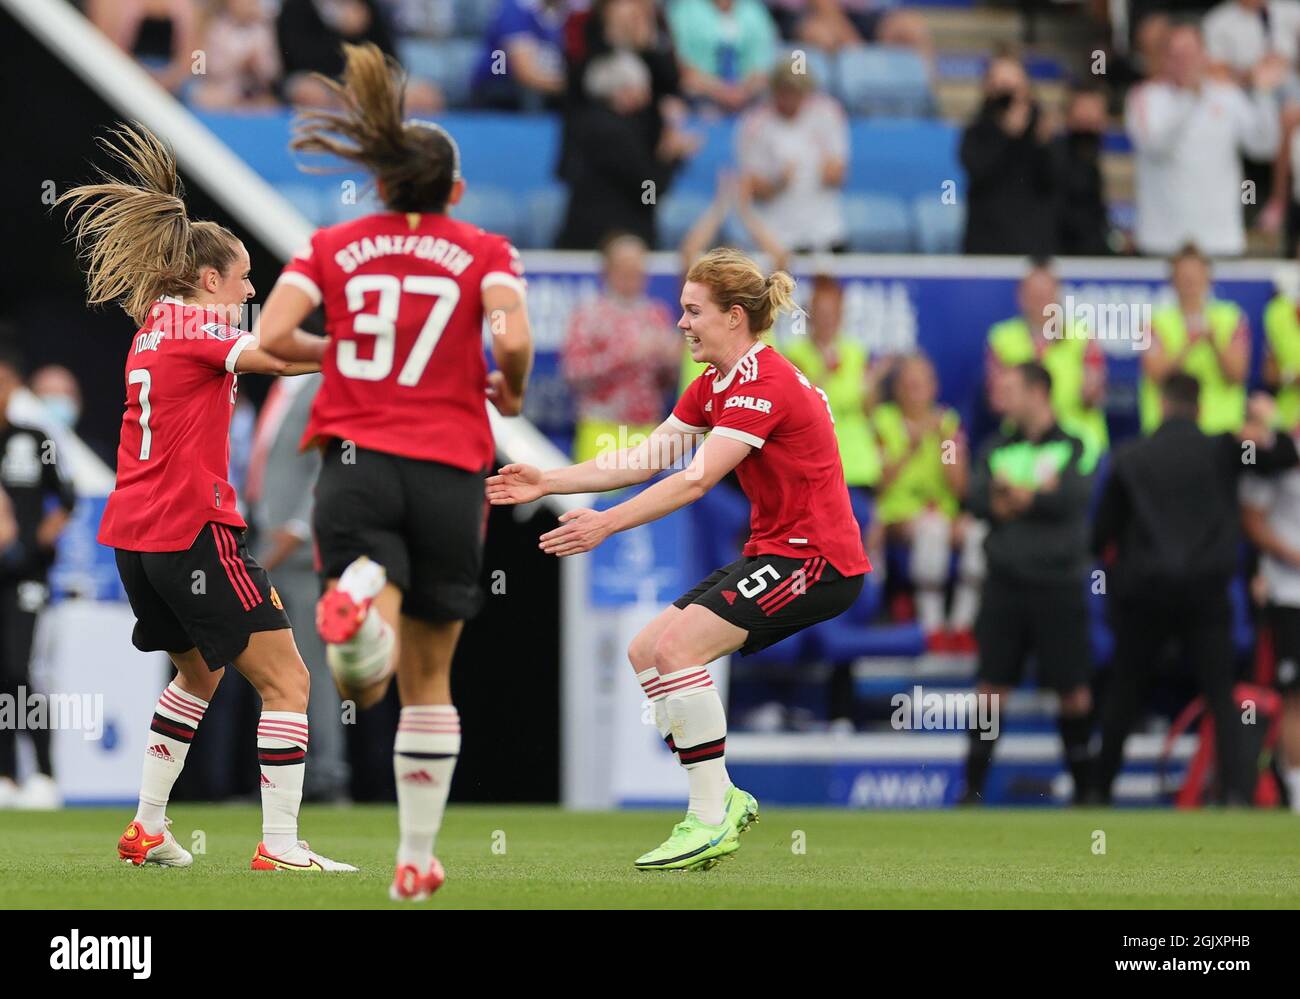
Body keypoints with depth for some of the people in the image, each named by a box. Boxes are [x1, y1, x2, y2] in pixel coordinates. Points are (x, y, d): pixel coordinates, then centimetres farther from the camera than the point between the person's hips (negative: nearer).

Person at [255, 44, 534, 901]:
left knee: (373, 676, -15)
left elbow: (269, 338, -4)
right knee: (430, 676, 14)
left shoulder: (332, 247, 9)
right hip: (450, 470, 0)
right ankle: (417, 859, 15)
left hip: (356, 461, 0)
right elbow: (512, 340, -13)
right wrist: (512, 392, 9)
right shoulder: (485, 252, 5)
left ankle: (358, 596, -50)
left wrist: (337, 353, 15)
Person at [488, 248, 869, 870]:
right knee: (647, 650, 5)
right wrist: (546, 484, 7)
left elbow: (695, 480, -26)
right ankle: (722, 801, 9)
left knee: (676, 645, -23)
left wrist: (608, 523, -30)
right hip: (776, 554, 10)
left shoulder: (763, 383, -18)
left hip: (818, 560, -10)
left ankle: (711, 819, -19)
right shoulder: (712, 387, 12)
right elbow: (642, 462, 12)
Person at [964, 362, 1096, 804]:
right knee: (991, 688, 1)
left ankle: (1083, 786, 12)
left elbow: (1073, 497, -14)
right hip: (1004, 582, 3)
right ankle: (973, 788, 5)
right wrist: (1038, 496, -12)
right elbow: (978, 499, -1)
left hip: (1058, 585, -2)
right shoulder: (996, 448, 12)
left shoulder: (1074, 448, 2)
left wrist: (1014, 495, -7)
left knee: (1074, 692, 1)